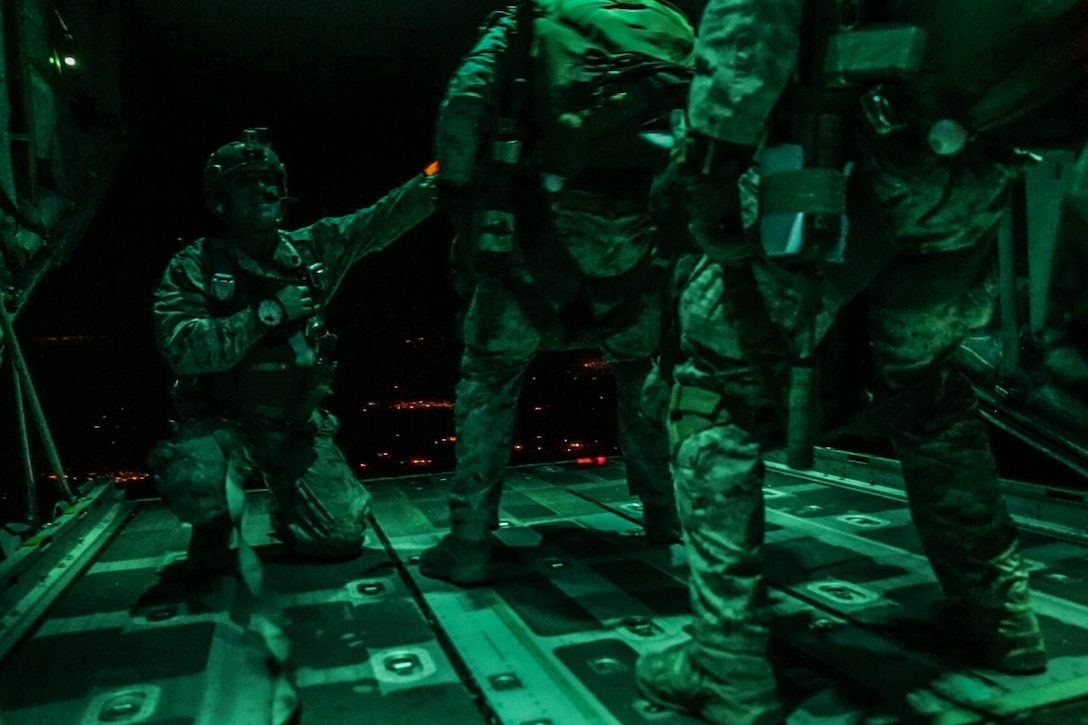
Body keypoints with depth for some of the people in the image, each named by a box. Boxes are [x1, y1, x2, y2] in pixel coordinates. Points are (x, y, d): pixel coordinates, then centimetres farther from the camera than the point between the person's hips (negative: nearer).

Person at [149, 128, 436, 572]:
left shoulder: (311, 249, 1)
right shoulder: (194, 266, -10)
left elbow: (384, 219, -5)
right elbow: (183, 349, -23)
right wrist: (268, 312, -25)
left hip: (298, 424, 3)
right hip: (224, 421, -3)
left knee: (344, 536, -3)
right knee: (192, 479, -35)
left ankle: (287, 517, 33)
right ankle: (212, 528, 3)